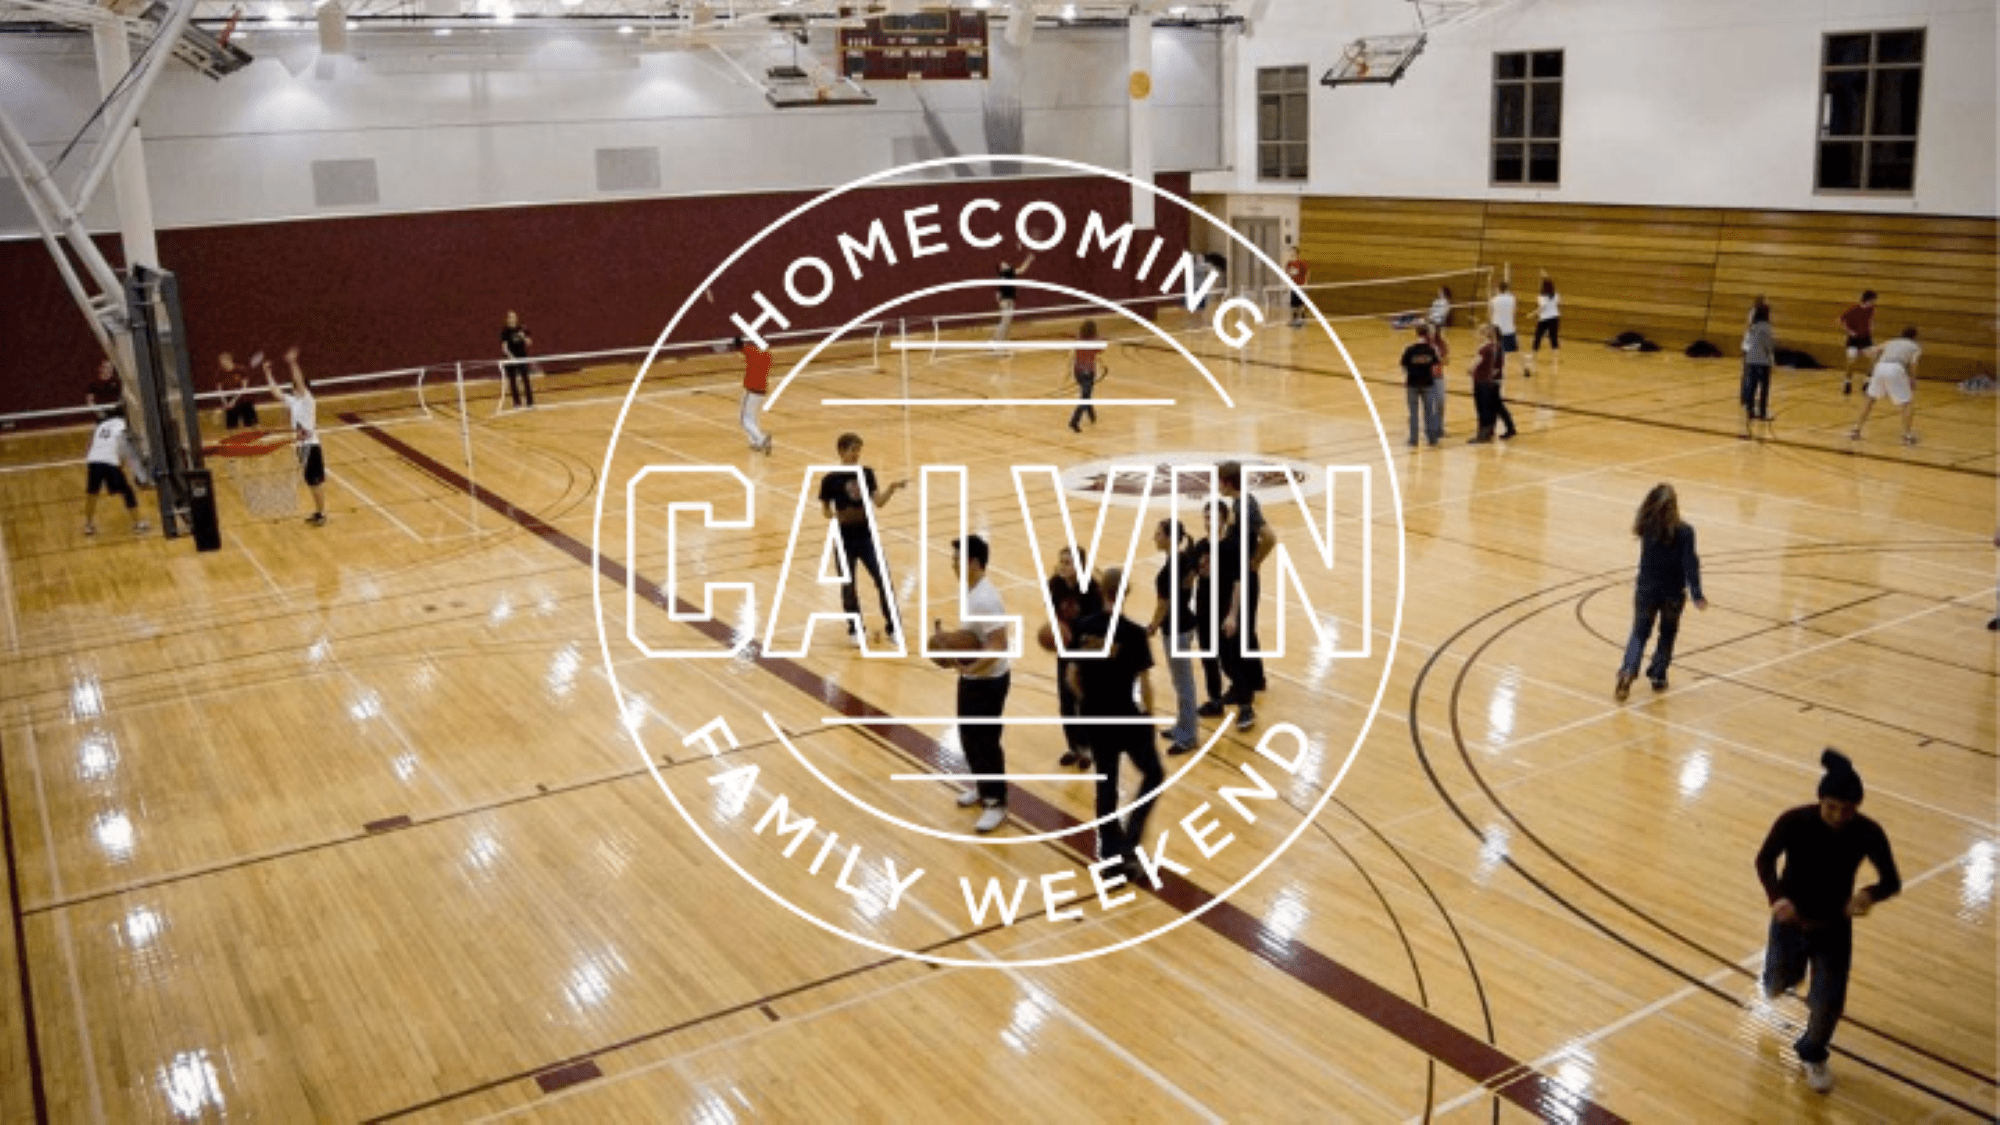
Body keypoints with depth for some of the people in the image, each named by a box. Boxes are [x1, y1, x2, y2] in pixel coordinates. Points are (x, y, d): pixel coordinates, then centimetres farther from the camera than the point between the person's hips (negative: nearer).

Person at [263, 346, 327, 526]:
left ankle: (322, 513, 7)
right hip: (301, 446, 8)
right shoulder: (293, 401, 11)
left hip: (310, 446, -8)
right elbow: (275, 392, 18)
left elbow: (300, 382, -24)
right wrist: (268, 373, 15)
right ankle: (318, 511, 24)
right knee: (311, 481, 15)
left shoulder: (308, 400, -10)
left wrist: (293, 363, -32)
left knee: (316, 481, -1)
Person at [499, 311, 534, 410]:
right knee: (513, 381, 4)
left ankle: (529, 402, 3)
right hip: (510, 359, -2)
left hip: (522, 358, 2)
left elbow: (529, 343, 4)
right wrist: (510, 356, -25)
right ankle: (517, 403, 12)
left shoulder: (521, 329, 4)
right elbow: (504, 346, -11)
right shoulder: (505, 331, -5)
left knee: (526, 380, -1)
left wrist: (524, 337, -16)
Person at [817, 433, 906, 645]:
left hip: (866, 536, 3)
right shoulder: (831, 479, -9)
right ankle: (855, 629, 22)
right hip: (845, 539, -3)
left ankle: (892, 627, 9)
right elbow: (826, 510, -2)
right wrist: (838, 516, -22)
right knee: (849, 584, 7)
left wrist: (893, 488, -18)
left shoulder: (866, 473, 0)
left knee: (884, 580, -1)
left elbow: (878, 503, -3)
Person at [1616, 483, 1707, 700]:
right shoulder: (1684, 532, -17)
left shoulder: (1646, 527, -9)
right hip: (1673, 593, -2)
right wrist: (1697, 595, -17)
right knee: (1667, 635, 19)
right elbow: (1689, 565, -19)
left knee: (1640, 633, 9)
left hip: (1647, 591, 2)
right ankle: (1658, 676, 24)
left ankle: (1628, 671, -13)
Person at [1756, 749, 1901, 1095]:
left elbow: (1892, 881, -15)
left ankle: (1813, 1055, 37)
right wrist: (1777, 897, -33)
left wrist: (1871, 894, -40)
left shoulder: (1868, 833, -23)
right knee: (1778, 986, 19)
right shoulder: (1794, 822, -27)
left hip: (1835, 926, 1)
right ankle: (1776, 977, 59)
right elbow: (1765, 861, -14)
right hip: (1791, 919, -1)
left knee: (1828, 1003, 6)